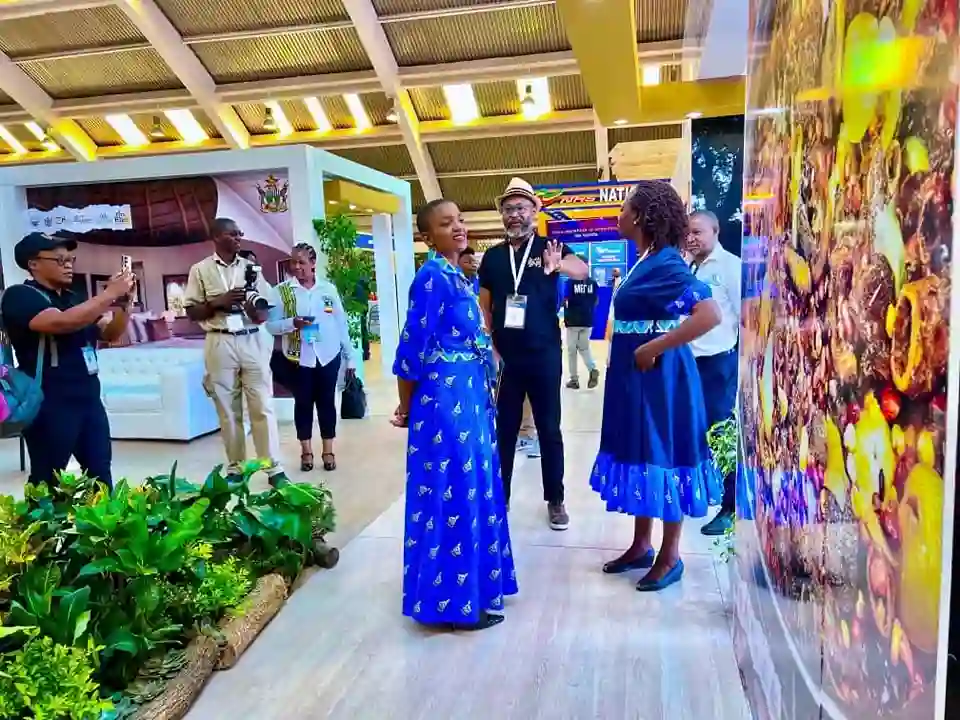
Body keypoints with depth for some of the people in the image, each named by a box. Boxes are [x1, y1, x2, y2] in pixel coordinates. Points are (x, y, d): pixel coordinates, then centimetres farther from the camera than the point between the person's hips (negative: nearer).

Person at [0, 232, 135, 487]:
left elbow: (111, 334, 16)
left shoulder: (73, 298, 13)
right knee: (47, 481, 2)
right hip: (50, 404, -7)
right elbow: (61, 322, -26)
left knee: (100, 472, 11)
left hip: (89, 398, 7)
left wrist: (122, 301, -2)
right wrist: (109, 294, -23)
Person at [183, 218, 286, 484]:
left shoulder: (250, 266, 9)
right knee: (228, 410, 5)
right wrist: (218, 302, -12)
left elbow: (264, 309, 9)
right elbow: (192, 312, 3)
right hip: (220, 343, -1)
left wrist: (258, 312, -14)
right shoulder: (200, 270, 4)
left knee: (263, 406, -1)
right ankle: (235, 468, 16)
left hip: (251, 341, 1)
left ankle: (273, 467, 3)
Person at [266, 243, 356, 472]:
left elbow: (341, 324, 7)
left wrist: (350, 356, 7)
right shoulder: (281, 291, -1)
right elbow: (271, 325, -4)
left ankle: (328, 451, 19)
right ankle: (306, 451, 20)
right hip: (298, 357, -1)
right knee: (303, 403, 7)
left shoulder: (329, 289, 5)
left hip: (328, 356, 1)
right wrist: (292, 323, -23)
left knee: (327, 402, 8)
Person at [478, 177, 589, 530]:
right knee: (503, 428, 11)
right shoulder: (493, 255, 6)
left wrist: (558, 265, -41)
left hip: (544, 354, -2)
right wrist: (490, 346, 1)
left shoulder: (549, 247, -2)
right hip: (504, 355, 2)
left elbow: (583, 271, -20)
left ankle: (555, 500, 20)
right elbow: (484, 304, 11)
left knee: (549, 429, 8)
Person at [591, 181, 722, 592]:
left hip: (657, 375, -9)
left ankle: (670, 557, 18)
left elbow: (710, 314, -29)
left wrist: (653, 349, -24)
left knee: (662, 456, 2)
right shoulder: (645, 261, 10)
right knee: (641, 455, 15)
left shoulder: (666, 263, -18)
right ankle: (641, 546, 29)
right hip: (635, 376, 9)